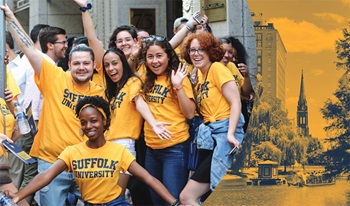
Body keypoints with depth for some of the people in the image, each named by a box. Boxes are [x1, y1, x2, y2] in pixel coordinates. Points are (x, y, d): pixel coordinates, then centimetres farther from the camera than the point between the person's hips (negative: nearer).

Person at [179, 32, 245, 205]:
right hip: (209, 136, 9)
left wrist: (230, 134, -22)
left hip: (224, 134, -9)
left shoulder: (217, 68, -6)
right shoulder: (201, 76, 19)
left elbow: (236, 103, -12)